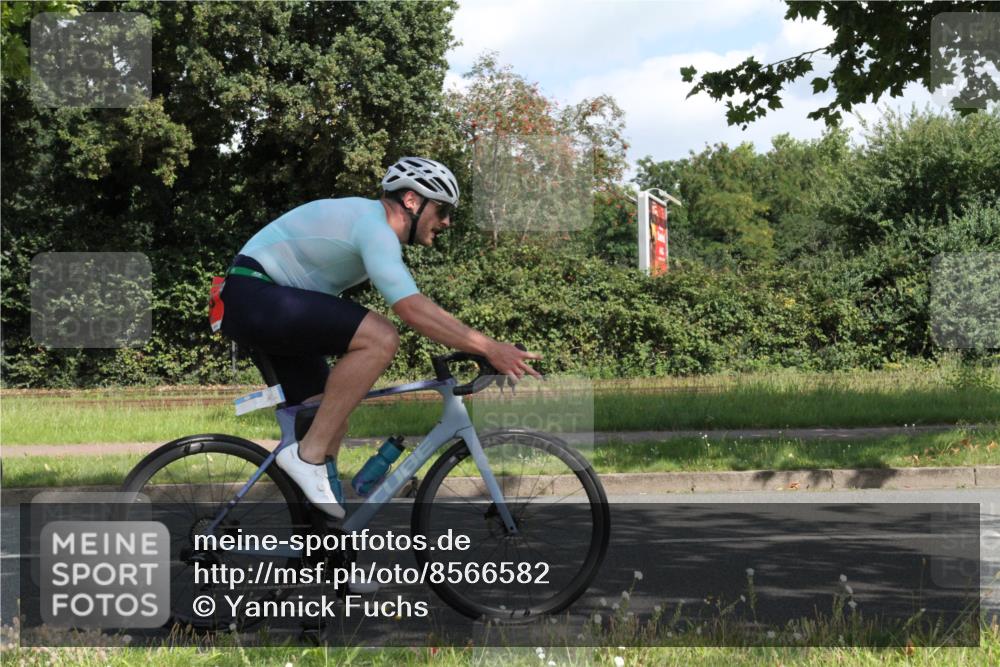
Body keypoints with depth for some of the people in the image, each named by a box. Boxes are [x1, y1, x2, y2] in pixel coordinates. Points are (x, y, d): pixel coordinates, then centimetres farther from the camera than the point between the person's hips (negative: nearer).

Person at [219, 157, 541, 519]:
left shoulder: (366, 218, 15)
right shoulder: (374, 226, -18)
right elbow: (413, 310, -28)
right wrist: (490, 348, -26)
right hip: (253, 295, -11)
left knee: (331, 423, 9)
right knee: (380, 337, -25)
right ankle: (308, 455, -19)